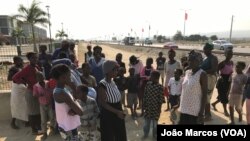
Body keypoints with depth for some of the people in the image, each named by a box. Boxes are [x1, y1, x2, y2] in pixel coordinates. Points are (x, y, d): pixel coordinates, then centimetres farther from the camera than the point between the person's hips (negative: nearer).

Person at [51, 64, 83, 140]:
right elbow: (80, 112, -28)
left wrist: (73, 110, -17)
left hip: (67, 127, 9)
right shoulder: (62, 94, -28)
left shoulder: (58, 90, 2)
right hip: (68, 129, -9)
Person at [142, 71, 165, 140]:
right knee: (146, 121, 14)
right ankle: (145, 133, 35)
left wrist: (159, 108, -9)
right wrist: (144, 104, 4)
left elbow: (161, 98, -11)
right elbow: (145, 95, 2)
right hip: (148, 106, 3)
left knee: (155, 121, 14)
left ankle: (155, 134, 36)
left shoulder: (160, 87, -15)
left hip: (156, 107, -3)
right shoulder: (147, 84, -4)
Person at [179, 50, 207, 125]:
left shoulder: (202, 74, -13)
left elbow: (205, 94, -14)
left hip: (196, 111, -7)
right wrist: (179, 104, 14)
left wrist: (201, 113, -16)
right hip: (185, 109, 7)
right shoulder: (187, 72, 7)